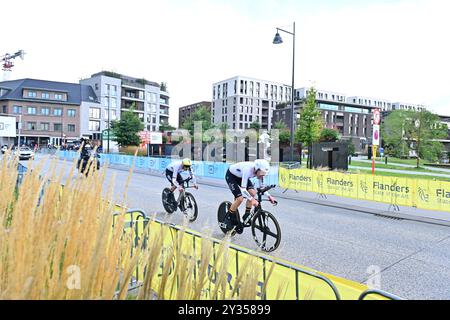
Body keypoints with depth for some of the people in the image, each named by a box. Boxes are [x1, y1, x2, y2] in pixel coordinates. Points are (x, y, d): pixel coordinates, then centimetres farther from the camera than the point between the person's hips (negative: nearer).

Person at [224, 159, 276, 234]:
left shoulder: (260, 171, -20)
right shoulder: (248, 170, -40)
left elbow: (262, 187, -8)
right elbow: (243, 189, -42)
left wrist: (269, 196, -23)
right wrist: (252, 200, -50)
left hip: (241, 176, 7)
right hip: (231, 175, -7)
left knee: (253, 193, -13)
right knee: (240, 198, -19)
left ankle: (246, 216, 3)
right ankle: (228, 218, 2)